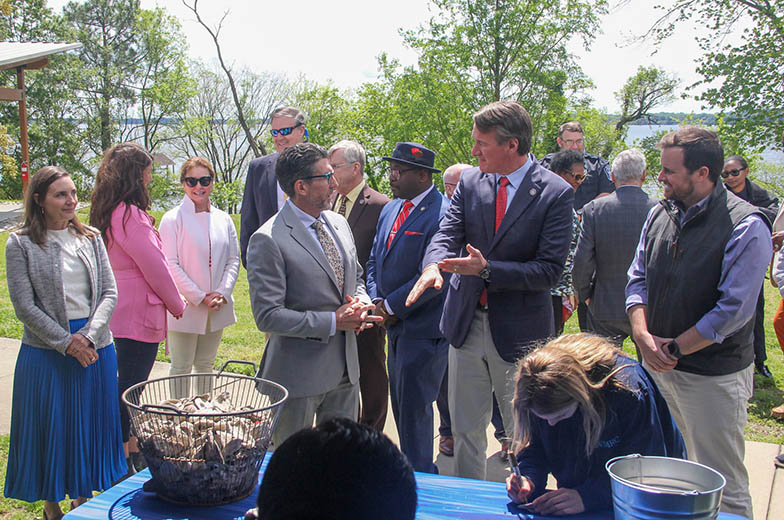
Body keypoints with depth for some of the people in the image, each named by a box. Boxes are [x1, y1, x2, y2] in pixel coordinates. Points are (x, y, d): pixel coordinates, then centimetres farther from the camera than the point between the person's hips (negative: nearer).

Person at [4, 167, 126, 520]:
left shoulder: (91, 239, 7)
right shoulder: (21, 244, -3)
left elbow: (109, 292, 3)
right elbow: (25, 306, -8)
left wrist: (89, 335, -12)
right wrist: (66, 343, -13)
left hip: (96, 349, 3)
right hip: (46, 352, -3)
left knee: (91, 426, 10)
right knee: (51, 428, 6)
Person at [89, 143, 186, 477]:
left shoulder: (107, 212, 11)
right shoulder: (130, 215, -20)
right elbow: (154, 265, -17)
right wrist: (176, 304, -2)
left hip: (120, 312, 10)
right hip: (138, 314, -10)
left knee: (128, 383, 18)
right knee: (131, 386, -2)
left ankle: (132, 449, 30)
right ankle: (124, 462, 7)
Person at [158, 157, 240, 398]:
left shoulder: (223, 219, 8)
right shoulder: (173, 219, -6)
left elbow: (233, 260, 8)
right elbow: (170, 265, -10)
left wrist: (222, 292, -7)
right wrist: (199, 297, -14)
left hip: (217, 308, 4)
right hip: (185, 307, -4)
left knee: (206, 364, 15)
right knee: (182, 367, 3)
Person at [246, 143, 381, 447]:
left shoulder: (339, 224, 7)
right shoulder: (268, 241, -18)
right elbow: (267, 316, -20)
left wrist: (361, 303, -4)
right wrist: (332, 322, -21)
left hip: (345, 368, 7)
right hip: (298, 375, -7)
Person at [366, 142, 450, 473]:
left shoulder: (442, 214, -17)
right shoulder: (389, 210, 11)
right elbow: (375, 260, 16)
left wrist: (391, 307, -15)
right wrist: (376, 301, -1)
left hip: (423, 330, -9)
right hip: (394, 325, 9)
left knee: (413, 409, -1)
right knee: (401, 405, 18)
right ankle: (410, 469, 33)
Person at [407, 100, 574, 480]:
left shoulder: (556, 193, -11)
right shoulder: (470, 182, 3)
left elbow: (549, 270, -15)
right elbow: (447, 234, -5)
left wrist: (486, 269, -25)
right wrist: (434, 264, -28)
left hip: (518, 331, -4)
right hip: (466, 324, 4)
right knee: (464, 429, 16)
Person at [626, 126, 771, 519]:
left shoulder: (746, 226, -15)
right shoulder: (661, 214, 5)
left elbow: (733, 310, -18)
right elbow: (637, 279, 9)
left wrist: (673, 349, -13)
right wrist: (643, 336, -7)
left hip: (713, 375, -6)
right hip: (658, 367, 6)